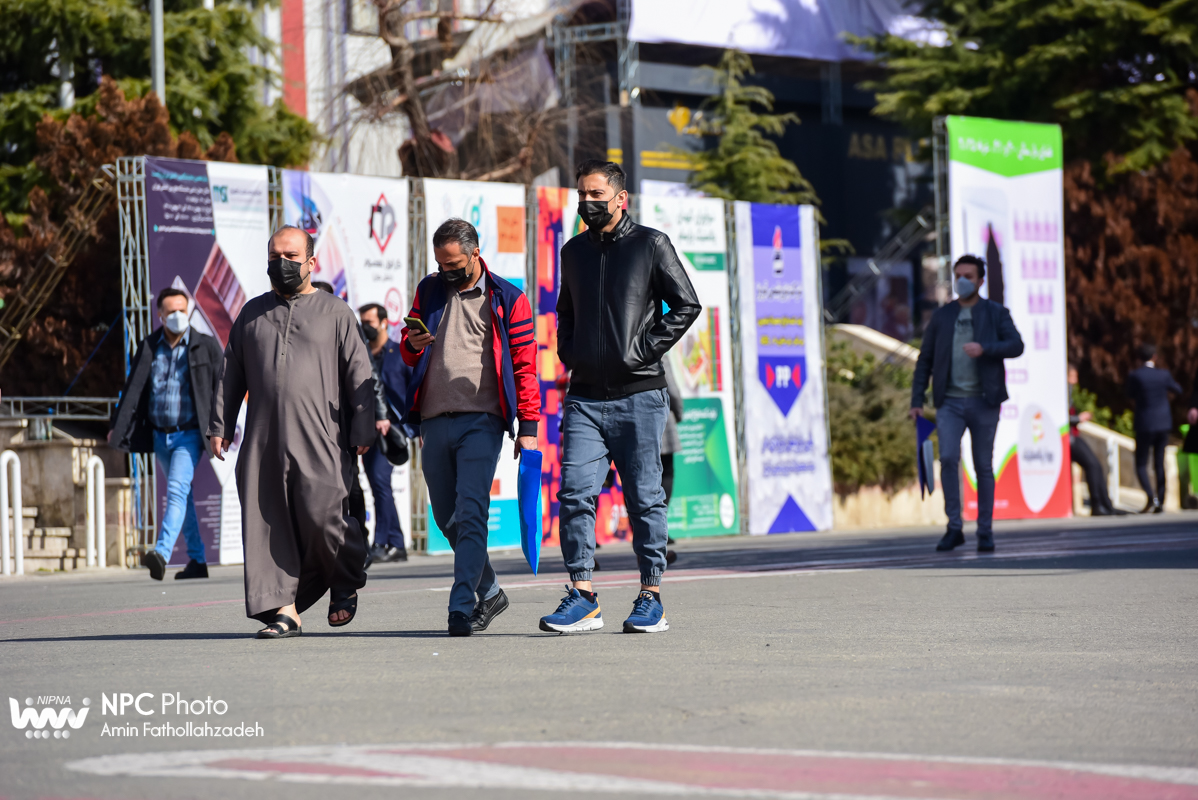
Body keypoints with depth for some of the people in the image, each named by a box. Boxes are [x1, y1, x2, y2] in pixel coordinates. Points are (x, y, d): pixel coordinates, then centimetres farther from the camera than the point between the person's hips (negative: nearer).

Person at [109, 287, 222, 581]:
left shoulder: (206, 346, -3)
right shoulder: (148, 347, 6)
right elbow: (134, 388, 6)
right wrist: (117, 425, -2)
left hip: (189, 434, -5)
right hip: (159, 435, 5)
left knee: (177, 490, -21)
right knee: (182, 496, 13)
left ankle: (162, 553, -33)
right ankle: (197, 560, 21)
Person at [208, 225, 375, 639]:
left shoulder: (336, 313, 8)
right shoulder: (252, 313, 18)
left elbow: (358, 375, 4)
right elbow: (230, 374, 20)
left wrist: (362, 431, -4)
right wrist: (220, 425, 12)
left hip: (319, 439, -4)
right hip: (262, 439, 4)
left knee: (320, 517, -12)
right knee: (266, 523, -3)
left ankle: (346, 582, 16)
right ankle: (283, 609, 0)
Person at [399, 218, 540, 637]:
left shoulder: (507, 300, 2)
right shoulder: (429, 291, 15)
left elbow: (524, 366, 1)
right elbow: (407, 353, 22)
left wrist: (527, 428, -5)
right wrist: (412, 344, -3)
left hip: (481, 421, -5)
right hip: (435, 421, 5)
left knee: (471, 513, -15)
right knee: (447, 518, 10)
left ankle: (461, 607, -15)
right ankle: (490, 591, 26)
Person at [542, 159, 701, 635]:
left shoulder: (650, 244, 1)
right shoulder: (574, 251, 16)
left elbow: (686, 305, 0)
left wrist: (644, 349, -9)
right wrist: (568, 353, 12)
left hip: (638, 395, -4)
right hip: (584, 397, 4)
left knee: (644, 497, 1)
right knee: (575, 493, -7)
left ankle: (651, 597, 10)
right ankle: (582, 597, -4)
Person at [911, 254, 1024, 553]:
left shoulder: (996, 313, 5)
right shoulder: (941, 316, 10)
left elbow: (1016, 346, -9)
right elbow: (925, 360, 10)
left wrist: (984, 348, -25)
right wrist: (917, 400, 3)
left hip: (983, 402, -1)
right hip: (950, 402, 1)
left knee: (984, 466, 3)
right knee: (948, 458, -16)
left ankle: (985, 532, 12)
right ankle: (954, 528, -7)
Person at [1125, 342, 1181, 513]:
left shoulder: (1135, 376, -13)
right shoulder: (1164, 374, -3)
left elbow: (1129, 395, 3)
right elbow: (1177, 390, 15)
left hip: (1145, 425, -3)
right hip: (1163, 424, 3)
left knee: (1141, 465, 3)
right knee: (1160, 464, 12)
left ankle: (1151, 497, -18)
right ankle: (1161, 502, 11)